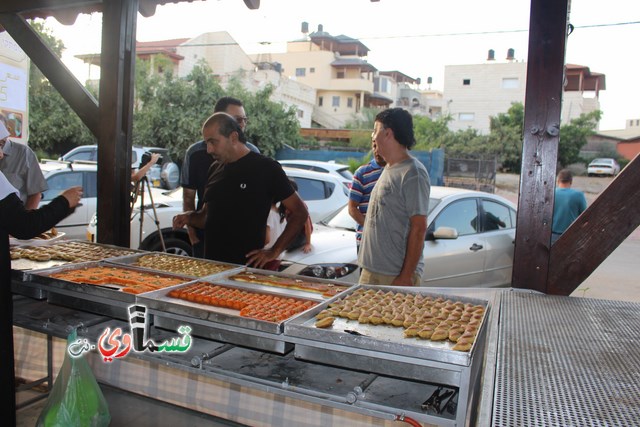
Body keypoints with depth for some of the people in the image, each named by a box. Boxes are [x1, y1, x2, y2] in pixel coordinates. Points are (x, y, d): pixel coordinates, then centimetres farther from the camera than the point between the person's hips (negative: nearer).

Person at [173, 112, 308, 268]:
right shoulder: (215, 169, 11)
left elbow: (300, 212, -7)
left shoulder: (266, 168, -8)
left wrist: (274, 252, -13)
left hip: (247, 266, -5)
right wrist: (189, 218, 0)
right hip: (211, 264, 6)